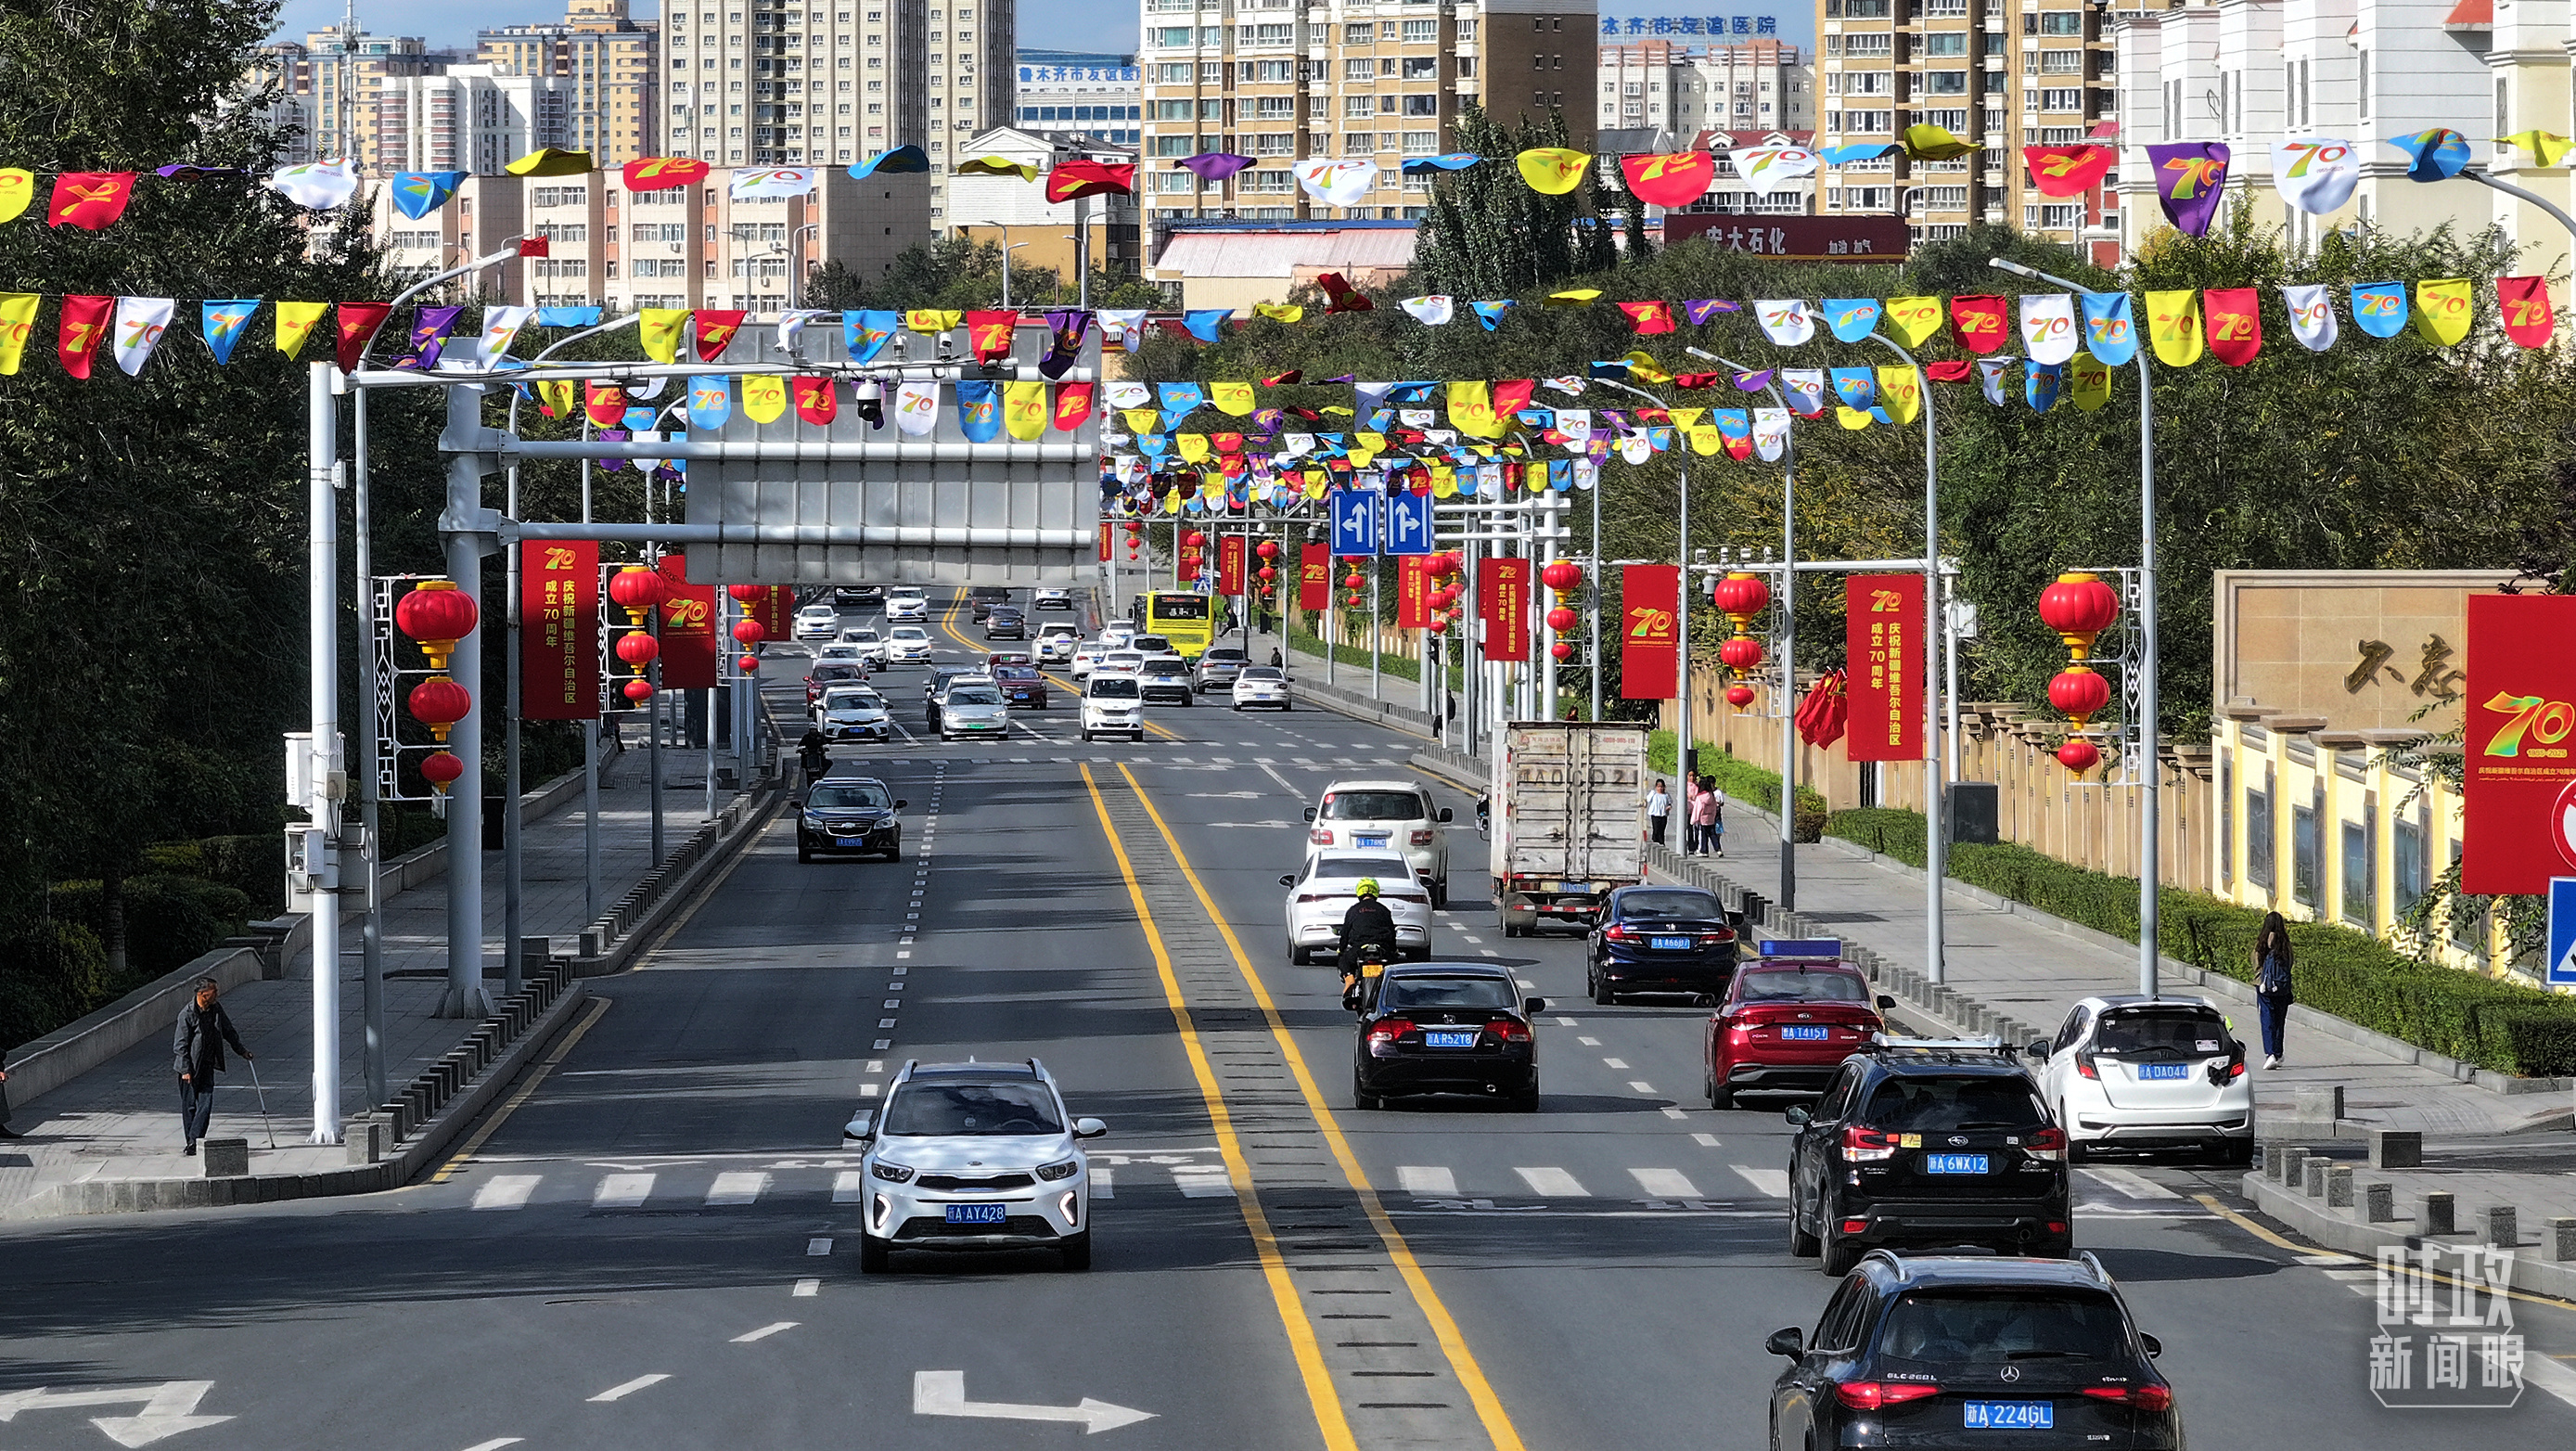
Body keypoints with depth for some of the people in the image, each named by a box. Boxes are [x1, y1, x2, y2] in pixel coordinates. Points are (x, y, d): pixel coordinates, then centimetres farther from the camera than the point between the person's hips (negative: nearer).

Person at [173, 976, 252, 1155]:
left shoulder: (216, 1010, 4)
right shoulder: (187, 1014, -14)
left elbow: (228, 1032, 20)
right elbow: (180, 1045, -13)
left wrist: (242, 1051, 24)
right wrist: (185, 1070, -17)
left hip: (207, 1065, 5)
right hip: (190, 1066, -5)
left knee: (206, 1105, -6)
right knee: (189, 1105, 2)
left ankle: (194, 1141, -8)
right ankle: (191, 1142, 11)